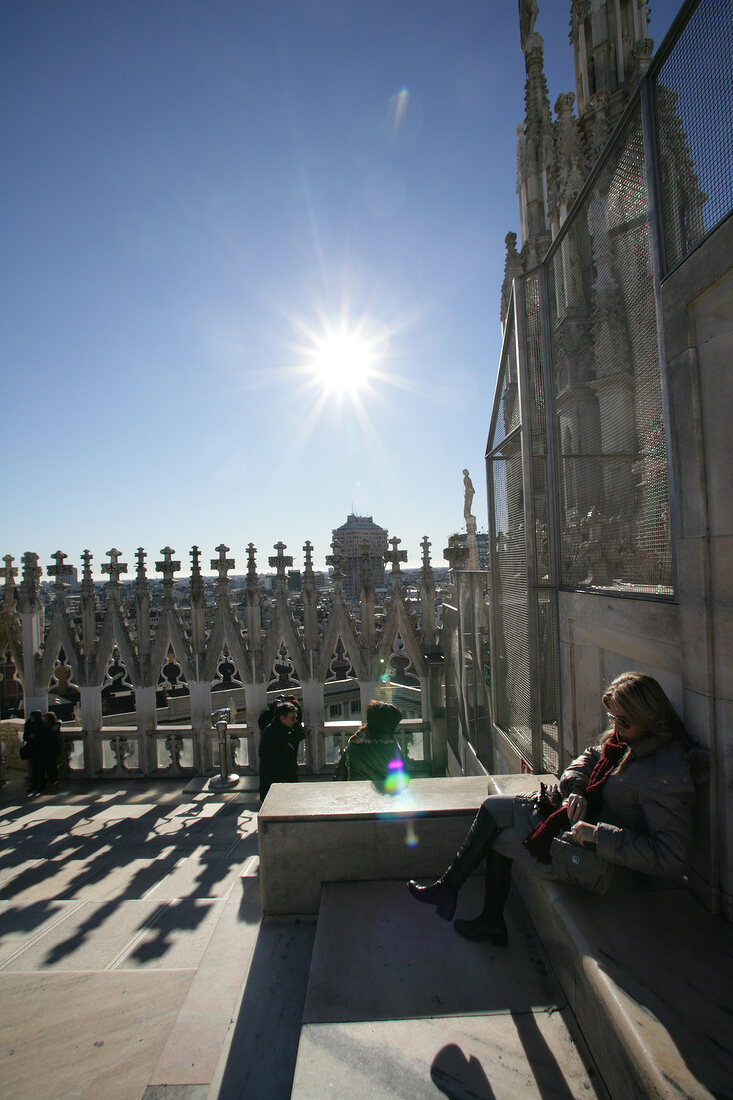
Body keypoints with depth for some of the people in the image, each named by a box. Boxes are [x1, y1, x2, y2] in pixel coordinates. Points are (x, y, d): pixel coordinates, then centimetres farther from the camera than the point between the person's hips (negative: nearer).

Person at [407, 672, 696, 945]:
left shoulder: (665, 776, -29)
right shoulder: (627, 738, -3)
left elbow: (673, 859, -31)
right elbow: (589, 757, 10)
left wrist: (599, 835, -32)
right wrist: (576, 789, -11)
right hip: (584, 814, 9)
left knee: (497, 839, 1)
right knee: (493, 807, 10)